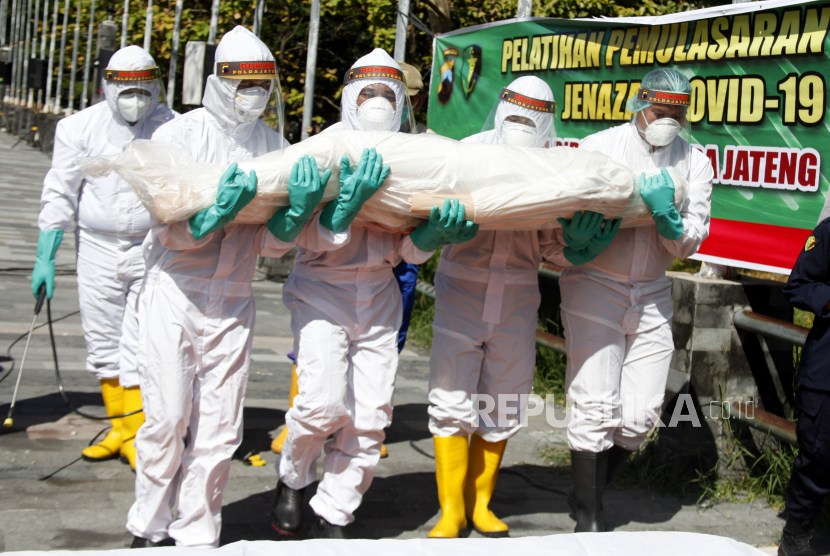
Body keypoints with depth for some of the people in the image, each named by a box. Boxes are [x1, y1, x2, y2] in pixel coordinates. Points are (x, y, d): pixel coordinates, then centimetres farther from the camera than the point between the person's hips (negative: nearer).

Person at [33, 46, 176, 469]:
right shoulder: (80, 128, -2)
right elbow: (60, 195, 2)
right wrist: (45, 258, -1)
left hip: (153, 251, -2)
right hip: (98, 248, 2)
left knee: (140, 347, -6)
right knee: (102, 344, 10)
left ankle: (138, 435, 6)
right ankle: (120, 428, 25)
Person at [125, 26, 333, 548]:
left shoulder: (275, 146, 3)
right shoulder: (178, 136, -6)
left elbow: (271, 245, -1)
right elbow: (173, 233, -11)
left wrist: (298, 208, -21)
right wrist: (220, 209, -29)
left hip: (233, 301, 3)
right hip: (174, 293, -3)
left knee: (220, 427, 3)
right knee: (168, 417, -6)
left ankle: (198, 535, 14)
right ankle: (150, 529, 11)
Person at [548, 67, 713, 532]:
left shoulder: (695, 162, 4)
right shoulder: (598, 148, -5)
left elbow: (690, 242, 1)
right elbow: (567, 213, -4)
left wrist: (668, 217, -21)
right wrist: (576, 246, -26)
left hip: (652, 294, 3)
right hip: (594, 286, -3)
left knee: (640, 415, 0)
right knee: (597, 407, -10)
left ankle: (590, 491, 24)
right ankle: (589, 514, 4)